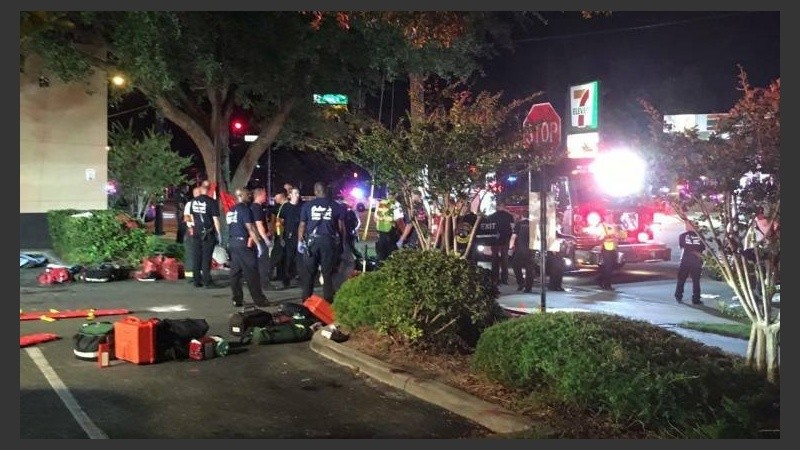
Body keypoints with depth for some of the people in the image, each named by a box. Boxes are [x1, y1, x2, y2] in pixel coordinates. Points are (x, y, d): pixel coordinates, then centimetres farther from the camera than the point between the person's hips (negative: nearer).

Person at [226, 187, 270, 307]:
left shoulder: (231, 210, 15)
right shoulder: (245, 209, -10)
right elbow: (250, 228, -15)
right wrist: (259, 243, -14)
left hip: (232, 242, 8)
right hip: (243, 243, -8)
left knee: (235, 272, 8)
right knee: (252, 272, -4)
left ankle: (237, 299, 11)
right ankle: (259, 299, -1)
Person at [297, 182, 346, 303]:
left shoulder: (307, 205, 2)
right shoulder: (336, 206, 3)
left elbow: (302, 225, 3)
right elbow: (341, 227, 3)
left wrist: (300, 241, 11)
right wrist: (342, 243, 12)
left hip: (312, 241, 0)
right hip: (329, 241, 0)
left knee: (309, 272, 8)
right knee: (327, 272, 7)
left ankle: (306, 300, 10)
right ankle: (328, 299, 7)